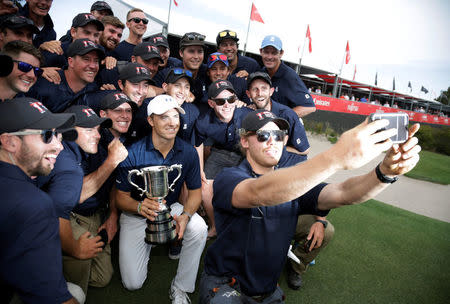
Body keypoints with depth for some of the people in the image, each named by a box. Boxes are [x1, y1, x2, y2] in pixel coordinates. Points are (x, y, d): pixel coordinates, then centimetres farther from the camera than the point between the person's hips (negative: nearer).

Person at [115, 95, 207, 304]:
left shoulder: (188, 152, -13)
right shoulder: (133, 154, -20)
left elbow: (195, 191, -6)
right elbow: (121, 197, -14)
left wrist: (185, 216, -27)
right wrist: (140, 206, -37)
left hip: (170, 208, 2)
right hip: (136, 215, -1)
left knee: (199, 228, -31)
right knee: (132, 283, -4)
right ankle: (148, 243, 29)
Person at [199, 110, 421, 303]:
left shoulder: (295, 185, 3)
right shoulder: (228, 178, -14)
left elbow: (343, 193, -12)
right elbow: (259, 194, -35)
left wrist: (387, 171, -32)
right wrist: (336, 158, -45)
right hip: (225, 285, -5)